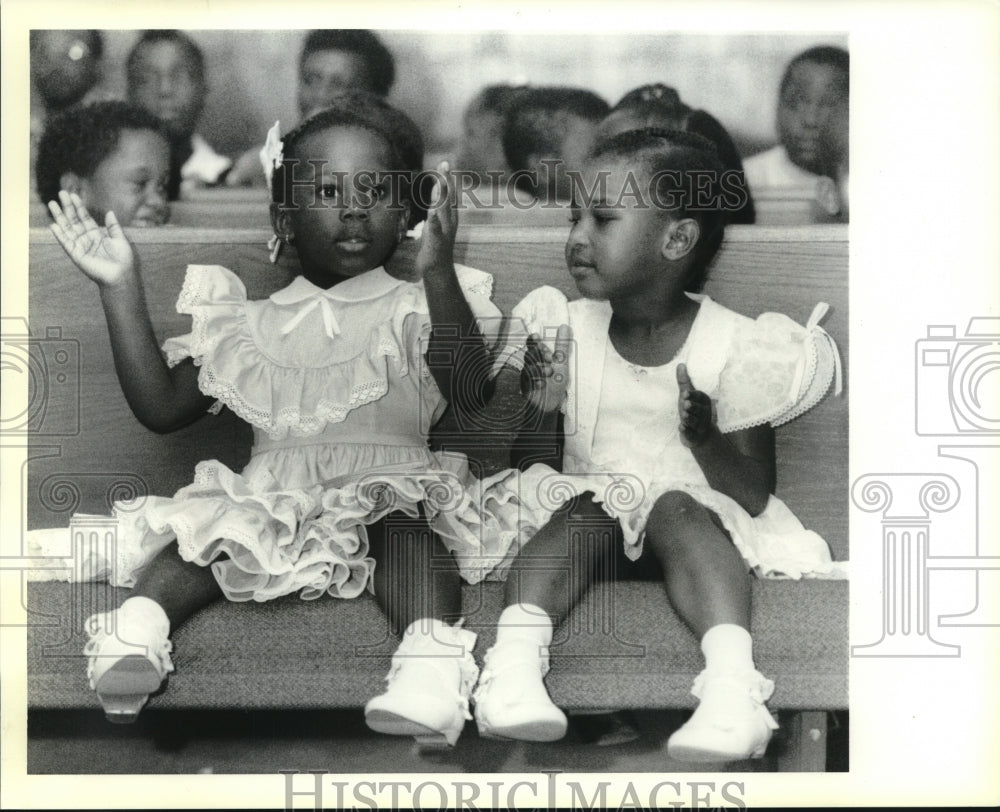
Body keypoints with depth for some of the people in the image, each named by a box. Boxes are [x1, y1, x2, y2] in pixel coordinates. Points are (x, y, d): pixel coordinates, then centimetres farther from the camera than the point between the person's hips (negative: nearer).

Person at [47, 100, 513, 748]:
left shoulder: (412, 309, 6)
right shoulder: (252, 324, 16)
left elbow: (471, 394, -13)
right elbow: (161, 408, 10)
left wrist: (438, 274, -25)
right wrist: (121, 288, 5)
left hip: (390, 482, -3)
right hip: (272, 494, 4)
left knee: (399, 525, -34)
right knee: (213, 529, -24)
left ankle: (434, 646, -56)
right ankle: (140, 624, -44)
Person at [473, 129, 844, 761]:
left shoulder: (731, 346, -5)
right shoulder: (565, 333, 4)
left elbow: (754, 497, -6)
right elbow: (529, 466, 5)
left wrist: (706, 438, -24)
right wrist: (539, 410, -14)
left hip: (694, 510, -2)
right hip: (592, 504, 2)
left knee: (678, 510, -34)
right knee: (582, 512, -31)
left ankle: (732, 682, -52)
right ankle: (513, 663, -48)